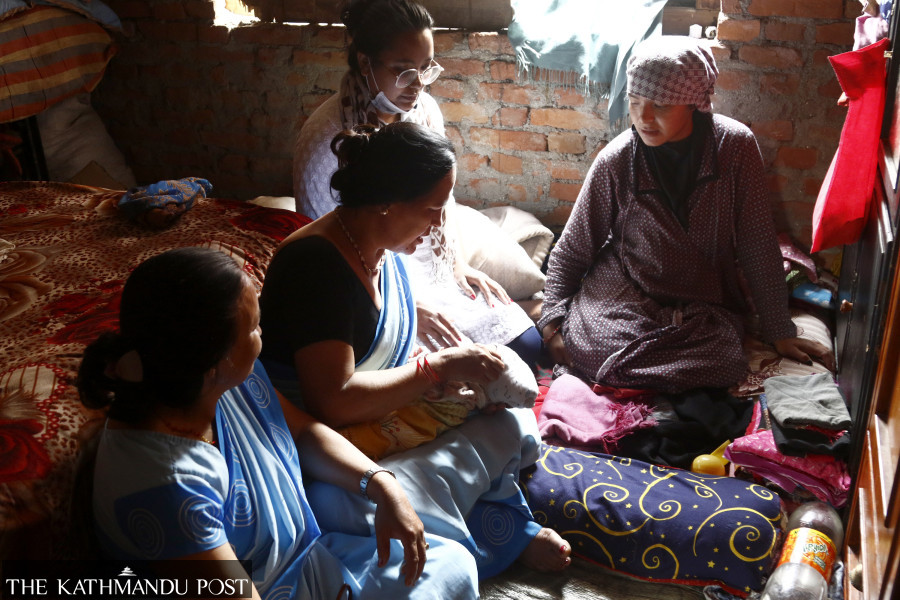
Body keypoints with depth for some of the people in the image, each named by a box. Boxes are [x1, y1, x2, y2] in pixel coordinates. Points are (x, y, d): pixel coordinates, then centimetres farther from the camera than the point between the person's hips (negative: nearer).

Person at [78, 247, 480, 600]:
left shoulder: (237, 378, -11)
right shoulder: (165, 488, -37)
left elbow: (303, 430, 6)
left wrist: (382, 485, -8)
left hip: (310, 558, 8)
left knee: (454, 565, 8)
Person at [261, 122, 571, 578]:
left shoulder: (383, 251, 4)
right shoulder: (318, 264, -25)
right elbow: (333, 401, -30)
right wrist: (440, 367, -22)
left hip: (387, 417, 9)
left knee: (510, 417, -10)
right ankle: (510, 539, -1)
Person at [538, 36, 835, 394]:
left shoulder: (735, 146, -11)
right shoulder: (616, 161, -11)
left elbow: (758, 244, -3)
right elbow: (571, 251, 0)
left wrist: (779, 331, 0)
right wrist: (552, 324, -10)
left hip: (705, 304, 2)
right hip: (622, 290, -1)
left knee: (723, 368, -29)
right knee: (589, 349, -32)